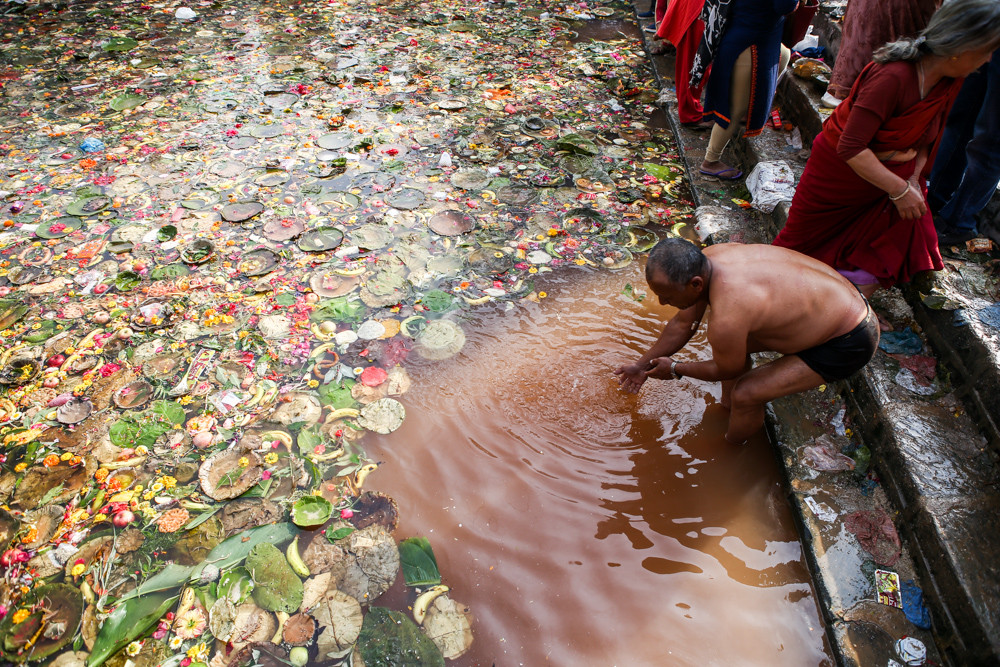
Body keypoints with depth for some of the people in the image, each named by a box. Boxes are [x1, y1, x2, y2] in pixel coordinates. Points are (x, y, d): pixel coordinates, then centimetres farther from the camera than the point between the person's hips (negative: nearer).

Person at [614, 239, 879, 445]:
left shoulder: (727, 318, -37)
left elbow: (727, 370, -14)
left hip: (850, 342, -9)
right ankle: (728, 407, 31)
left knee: (745, 394, -11)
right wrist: (642, 365, 13)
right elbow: (683, 324, 5)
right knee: (730, 339, 13)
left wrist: (675, 368, 0)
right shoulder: (706, 260, -11)